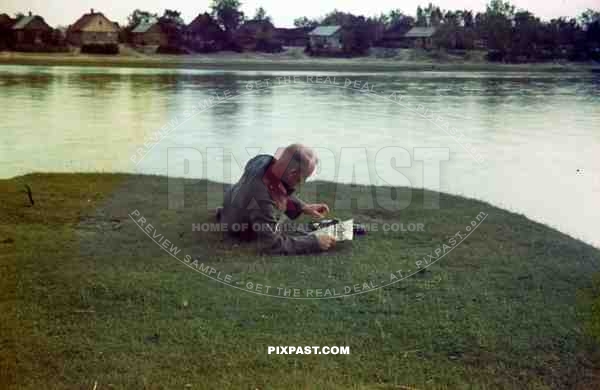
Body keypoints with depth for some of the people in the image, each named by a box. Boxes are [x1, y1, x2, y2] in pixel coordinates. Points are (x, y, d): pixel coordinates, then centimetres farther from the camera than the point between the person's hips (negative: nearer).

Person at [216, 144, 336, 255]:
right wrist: (314, 242, -39)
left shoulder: (265, 160, -28)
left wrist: (303, 207, -12)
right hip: (240, 230, -6)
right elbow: (272, 244, -41)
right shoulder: (262, 200, -49)